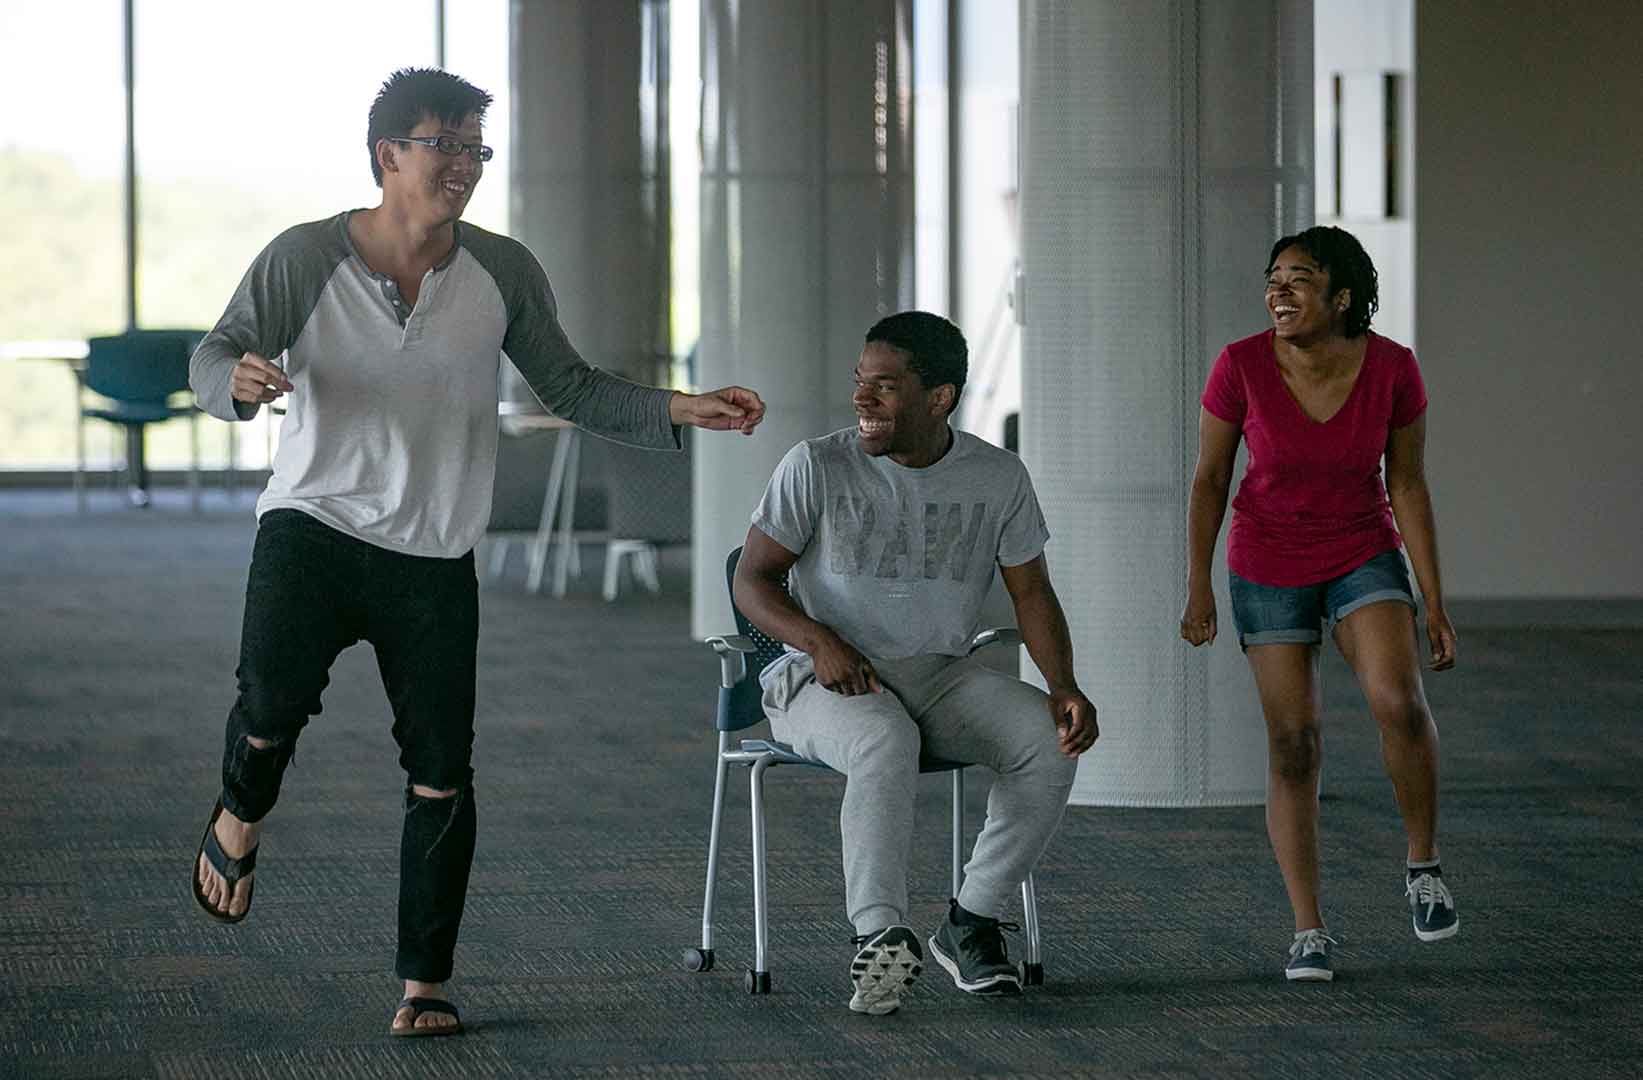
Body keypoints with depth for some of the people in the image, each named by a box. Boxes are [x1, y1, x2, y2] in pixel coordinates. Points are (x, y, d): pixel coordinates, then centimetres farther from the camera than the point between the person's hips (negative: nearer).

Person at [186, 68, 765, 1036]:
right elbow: (216, 355, -7)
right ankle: (241, 817, 7)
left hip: (435, 559, 3)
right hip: (314, 526, -3)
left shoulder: (503, 273, 3)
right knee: (273, 699, -27)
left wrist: (682, 410, -2)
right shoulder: (307, 258, -5)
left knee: (442, 775, -2)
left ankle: (426, 985, 10)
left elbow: (571, 389, 11)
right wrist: (241, 380, -31)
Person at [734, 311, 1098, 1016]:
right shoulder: (815, 467, -6)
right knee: (886, 742, -38)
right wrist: (821, 642, -24)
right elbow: (753, 580, -5)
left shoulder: (997, 477, 3)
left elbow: (1031, 592, 6)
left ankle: (971, 924, -14)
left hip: (939, 675, 4)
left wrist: (1064, 688, -13)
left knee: (1049, 742, -24)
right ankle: (879, 940, -36)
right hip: (823, 681, -3)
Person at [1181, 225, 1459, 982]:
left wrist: (1434, 604, -7)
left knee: (1397, 700, -25)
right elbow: (1209, 478, -5)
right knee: (1293, 748, -3)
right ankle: (1308, 931, 7)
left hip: (1365, 557, 0)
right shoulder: (1241, 366, -17)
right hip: (1270, 571, 0)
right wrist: (1198, 586, -6)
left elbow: (1409, 486, -7)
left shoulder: (1392, 369, -15)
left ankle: (1423, 864, -4)